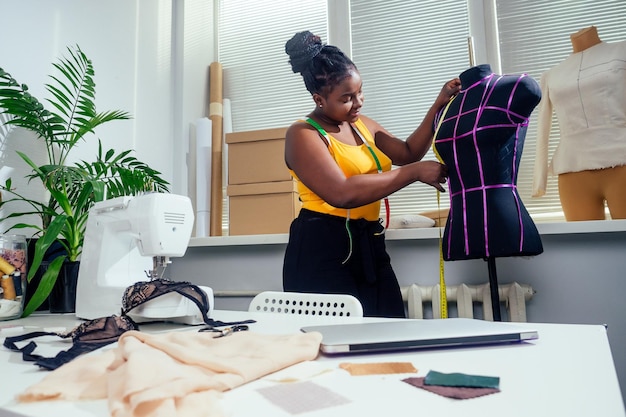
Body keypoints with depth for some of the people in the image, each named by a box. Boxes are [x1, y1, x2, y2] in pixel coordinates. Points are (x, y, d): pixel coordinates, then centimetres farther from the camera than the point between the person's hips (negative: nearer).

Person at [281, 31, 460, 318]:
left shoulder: (362, 125, 16)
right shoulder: (303, 134, -9)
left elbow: (409, 153, 19)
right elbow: (342, 193, -24)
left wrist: (439, 104, 11)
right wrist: (415, 172, -19)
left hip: (369, 246, 7)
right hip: (323, 250, -7)